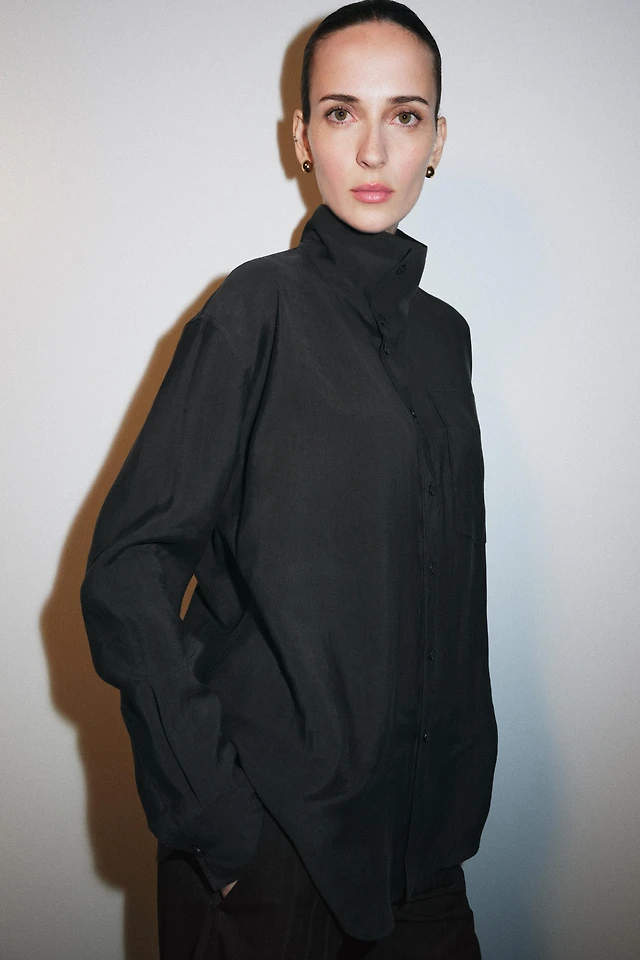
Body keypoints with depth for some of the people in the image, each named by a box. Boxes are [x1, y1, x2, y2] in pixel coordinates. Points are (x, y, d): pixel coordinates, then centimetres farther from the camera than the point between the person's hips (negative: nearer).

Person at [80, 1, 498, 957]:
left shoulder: (444, 333, 7)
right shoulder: (259, 310, -11)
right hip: (270, 839, -5)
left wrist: (463, 779, 9)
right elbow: (129, 571, -14)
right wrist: (212, 814, -17)